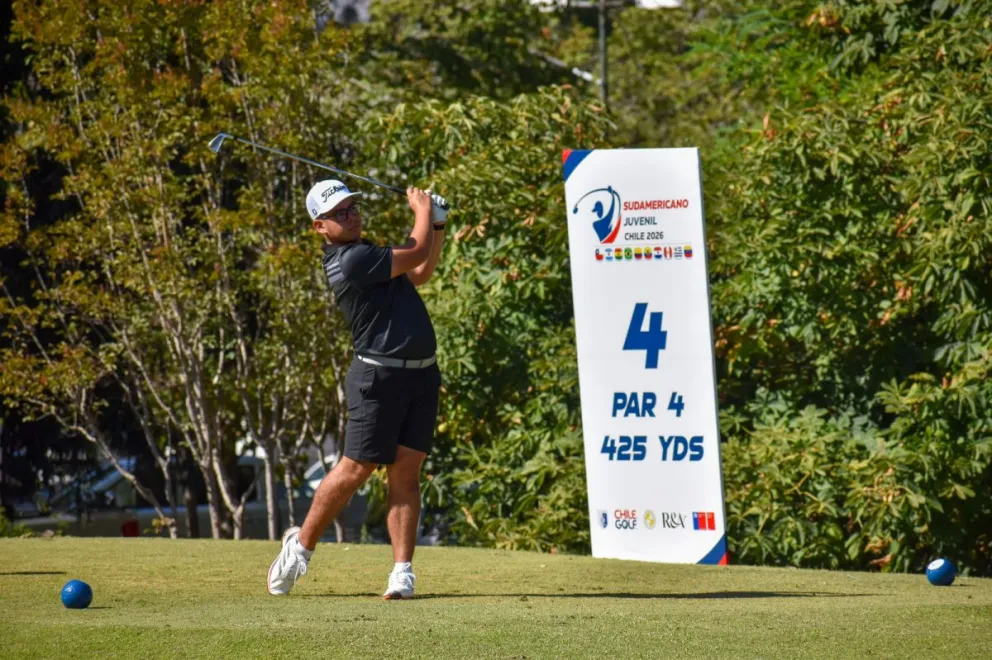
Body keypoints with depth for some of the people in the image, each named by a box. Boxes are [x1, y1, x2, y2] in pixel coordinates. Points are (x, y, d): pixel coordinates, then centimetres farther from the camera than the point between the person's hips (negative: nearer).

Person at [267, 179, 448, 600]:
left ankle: (402, 570, -3)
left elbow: (420, 273, 30)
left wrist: (438, 224, 22)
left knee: (406, 472, 1)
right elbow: (417, 255, -11)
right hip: (379, 375, -8)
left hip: (422, 375, 8)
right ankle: (301, 545, 15)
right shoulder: (349, 260, -14)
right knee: (355, 469, -3)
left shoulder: (365, 254, 17)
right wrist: (422, 209, 7)